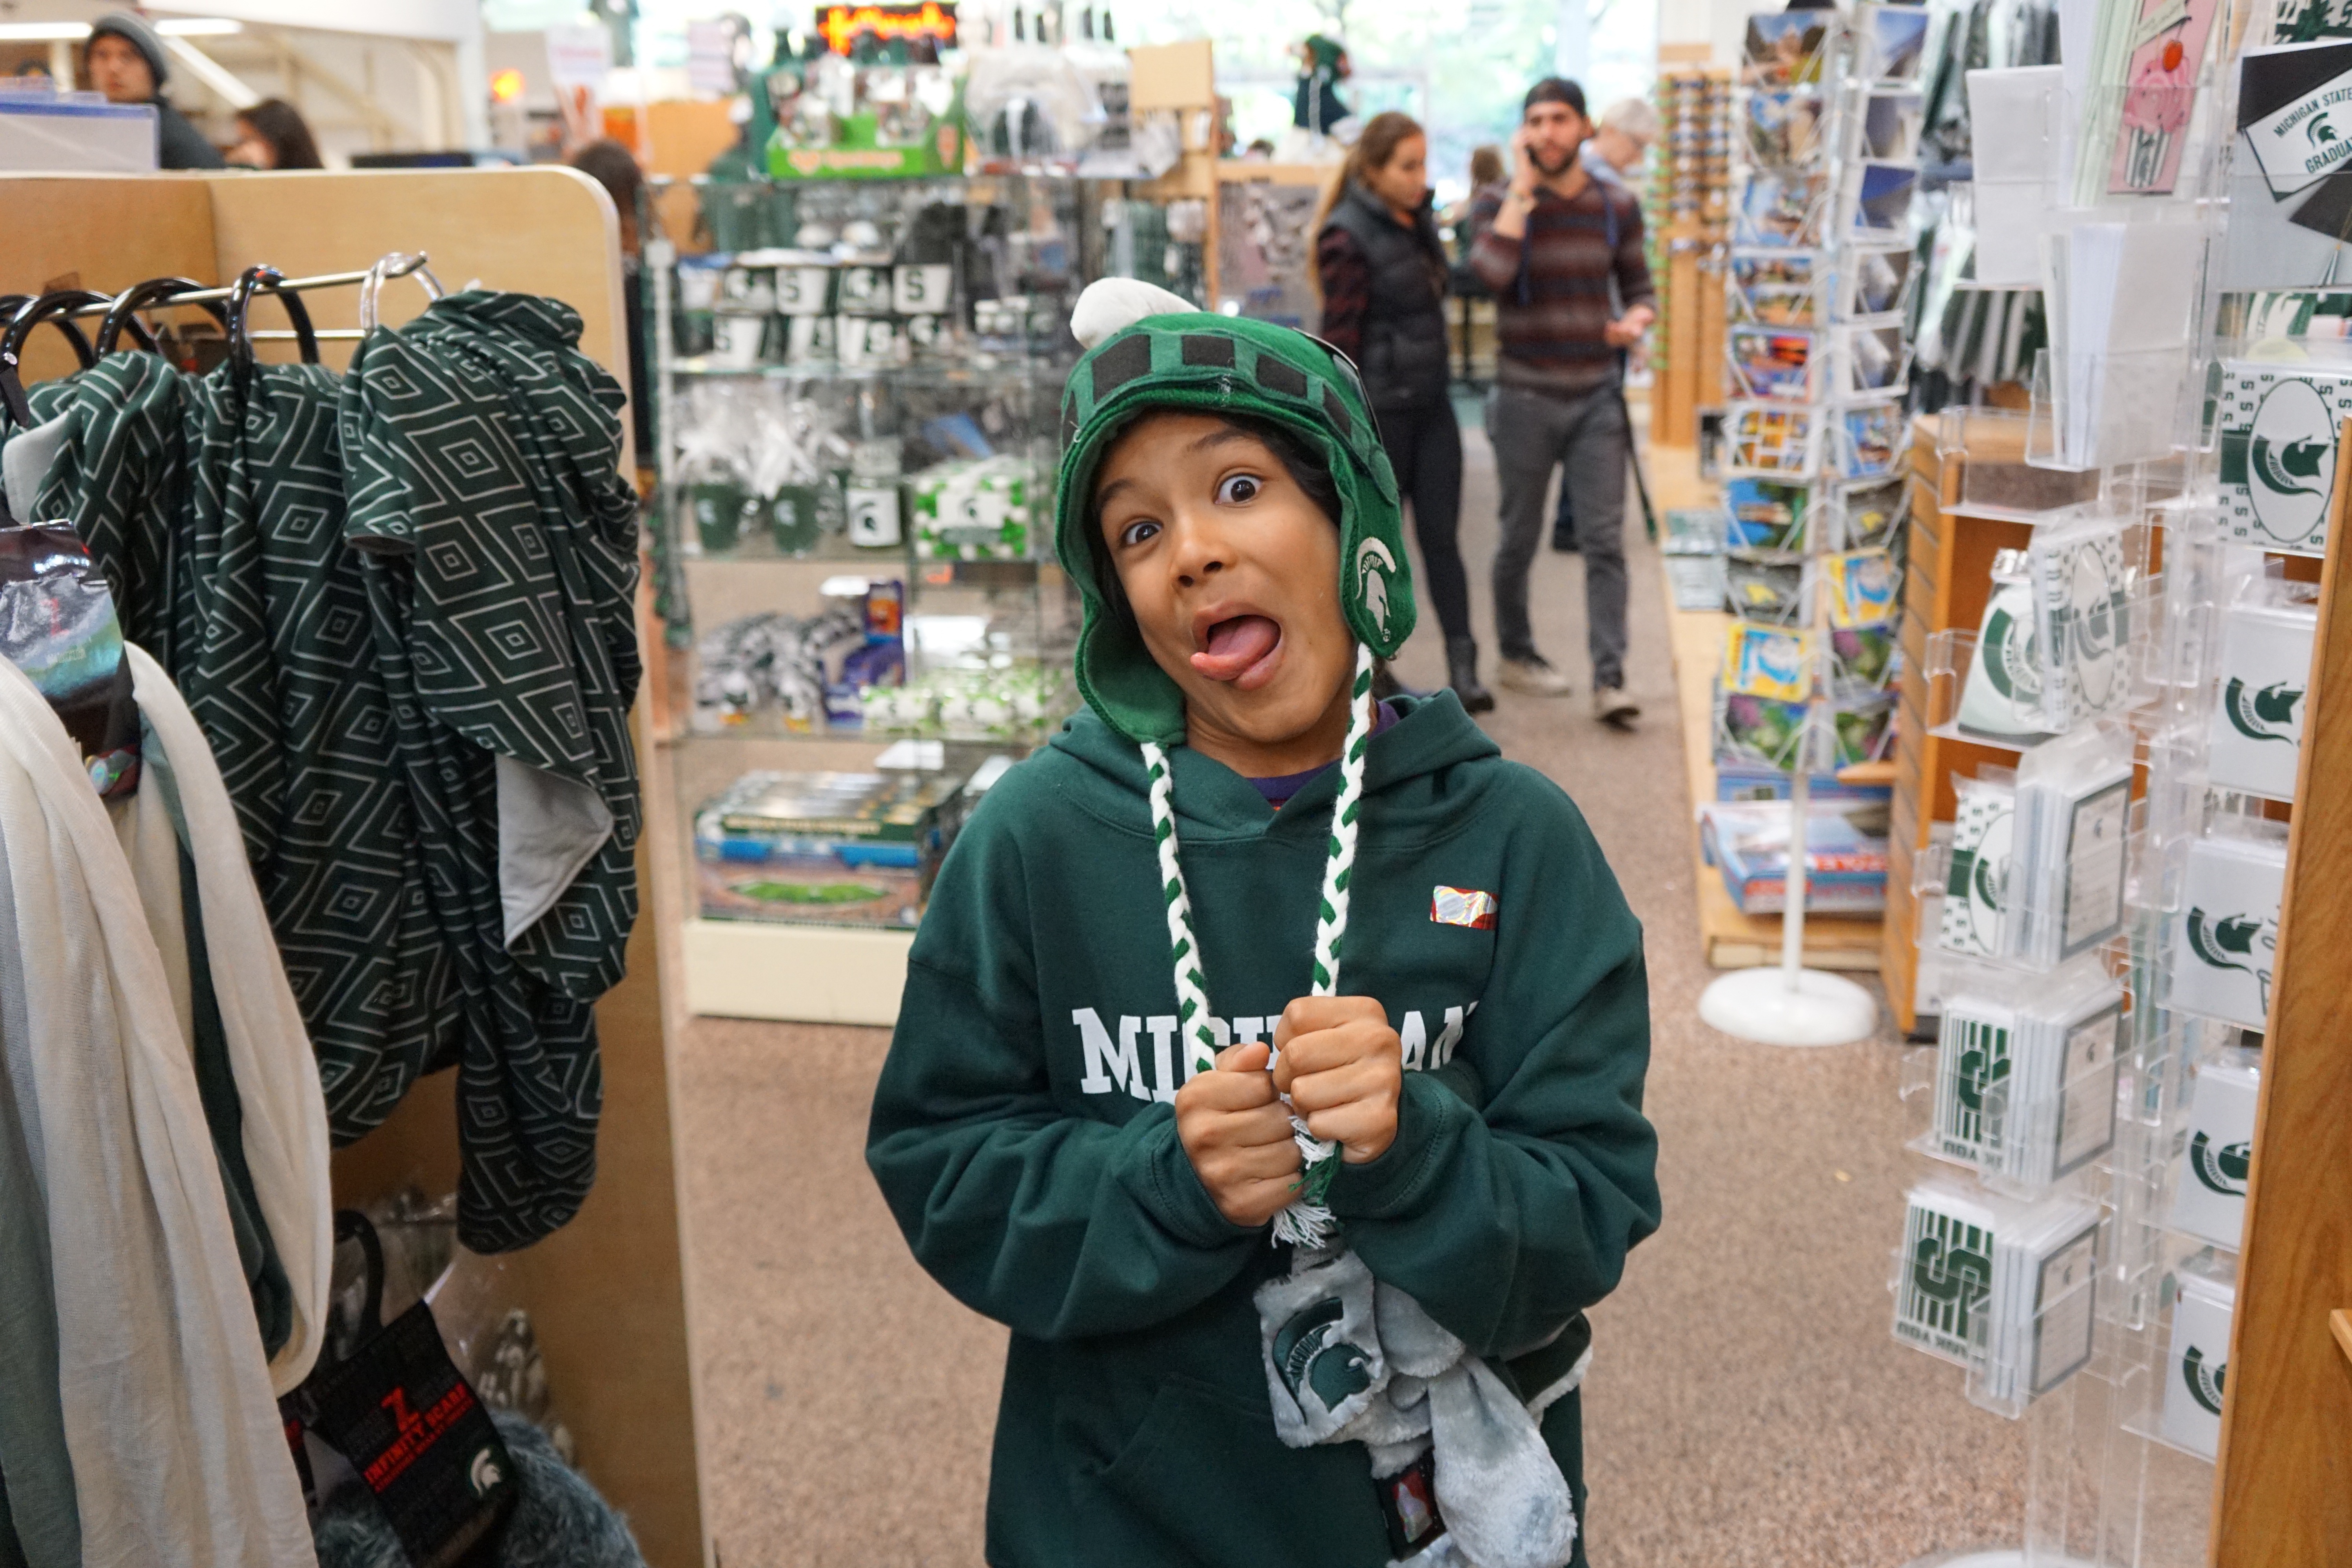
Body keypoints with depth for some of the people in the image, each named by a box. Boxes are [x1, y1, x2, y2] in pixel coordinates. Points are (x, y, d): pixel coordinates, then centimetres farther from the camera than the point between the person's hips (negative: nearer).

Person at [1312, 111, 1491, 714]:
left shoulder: (1419, 219, 10)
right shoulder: (1348, 238, -14)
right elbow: (1339, 341, -15)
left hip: (1431, 402, 7)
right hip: (1379, 410, -7)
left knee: (1441, 534, 3)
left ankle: (1462, 665, 3)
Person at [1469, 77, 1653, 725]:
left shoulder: (1618, 206, 4)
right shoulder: (1500, 202, -4)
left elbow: (1638, 287, 15)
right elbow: (1490, 272, -25)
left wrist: (1637, 321, -8)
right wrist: (1523, 187, -18)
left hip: (1596, 398, 2)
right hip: (1525, 398, -2)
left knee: (1604, 542, -5)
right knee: (1520, 538, 10)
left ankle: (1610, 680, -5)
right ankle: (1516, 655, 29)